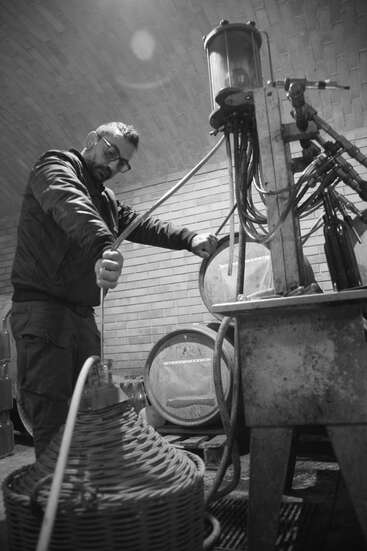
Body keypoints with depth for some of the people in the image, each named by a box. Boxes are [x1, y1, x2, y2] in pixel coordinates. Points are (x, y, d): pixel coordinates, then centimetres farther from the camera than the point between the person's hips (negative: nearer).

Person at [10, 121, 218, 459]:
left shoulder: (104, 196, 24)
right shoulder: (55, 167, -4)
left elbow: (139, 224, 14)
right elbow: (73, 209, -26)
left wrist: (189, 238, 0)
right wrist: (103, 249, -46)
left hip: (82, 314, 8)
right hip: (43, 307, -8)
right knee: (52, 419, -8)